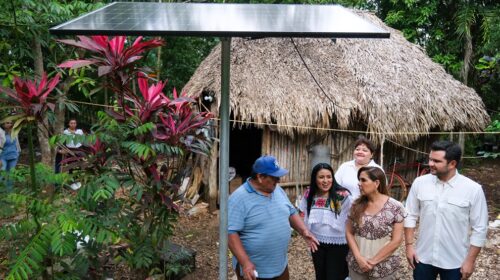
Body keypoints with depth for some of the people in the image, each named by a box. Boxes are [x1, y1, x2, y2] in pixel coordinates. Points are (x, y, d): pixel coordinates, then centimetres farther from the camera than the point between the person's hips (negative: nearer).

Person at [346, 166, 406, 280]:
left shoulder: (395, 207, -11)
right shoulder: (357, 205, 0)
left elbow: (397, 240, -11)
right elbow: (349, 233, 2)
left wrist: (373, 261, -12)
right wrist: (358, 257, -10)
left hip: (384, 267, -3)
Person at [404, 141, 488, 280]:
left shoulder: (473, 189, -13)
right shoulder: (419, 183, -6)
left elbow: (479, 229, -7)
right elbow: (410, 216, 3)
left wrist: (470, 260, -7)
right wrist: (409, 245, 0)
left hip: (455, 262, -2)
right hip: (423, 257, 2)